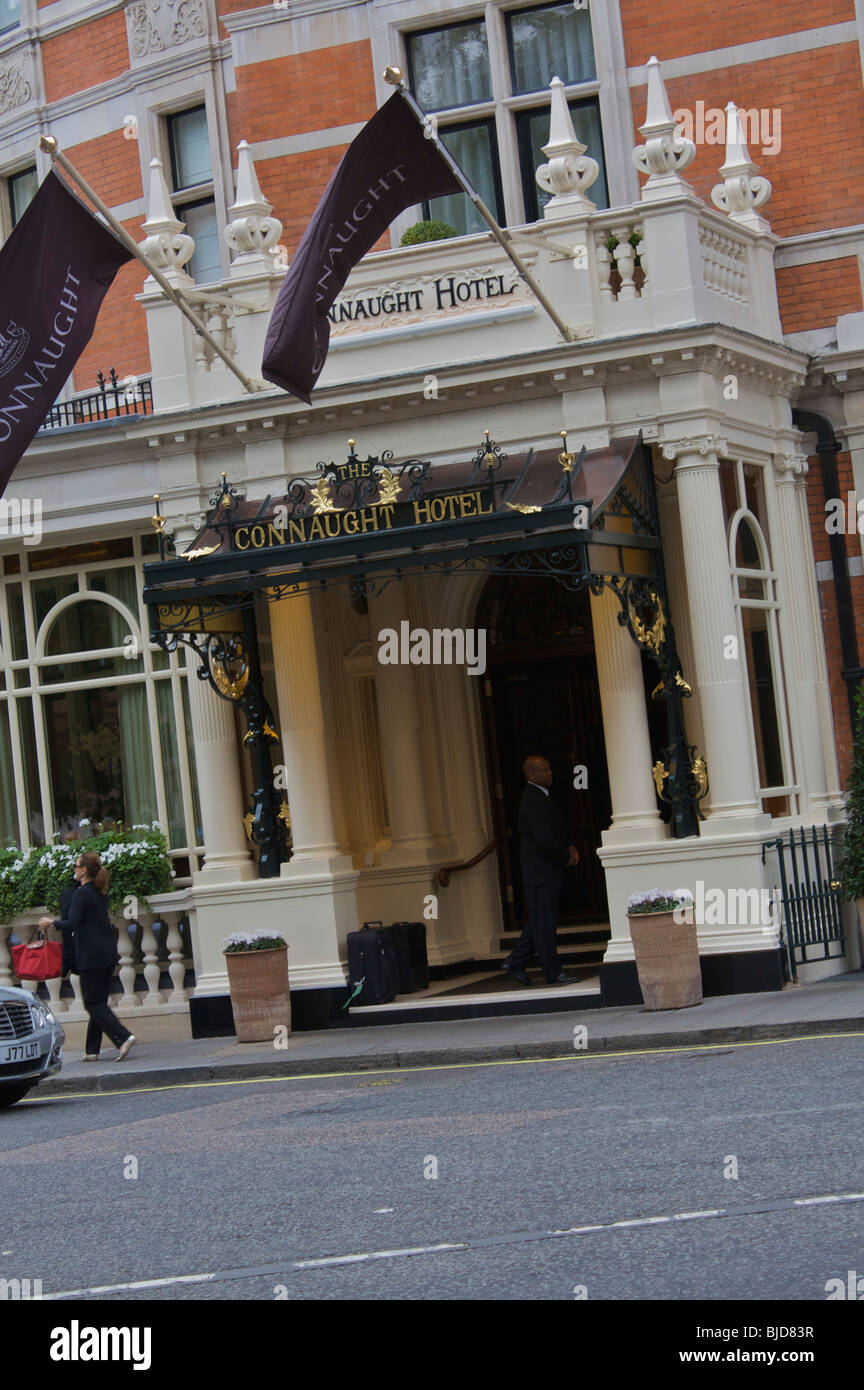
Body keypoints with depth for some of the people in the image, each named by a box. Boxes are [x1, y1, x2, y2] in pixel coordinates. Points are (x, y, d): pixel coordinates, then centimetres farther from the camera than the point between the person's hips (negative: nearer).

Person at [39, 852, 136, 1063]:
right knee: (99, 1001, 11)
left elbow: (71, 924, -19)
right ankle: (92, 1050, 13)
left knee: (93, 1003, -5)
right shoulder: (101, 892, 13)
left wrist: (51, 923, -2)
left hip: (91, 955, -8)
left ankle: (123, 1037, -21)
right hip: (108, 952, 8)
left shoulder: (81, 894, -12)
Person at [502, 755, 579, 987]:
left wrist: (569, 848, 7)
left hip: (545, 871, 10)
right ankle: (552, 972, 1)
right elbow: (543, 838, -24)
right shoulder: (533, 800, -17)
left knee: (539, 921, 15)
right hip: (541, 871, -10)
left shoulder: (540, 797, 16)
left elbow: (556, 830, 24)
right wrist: (566, 857, -13)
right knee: (544, 922, -3)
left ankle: (516, 961, 20)